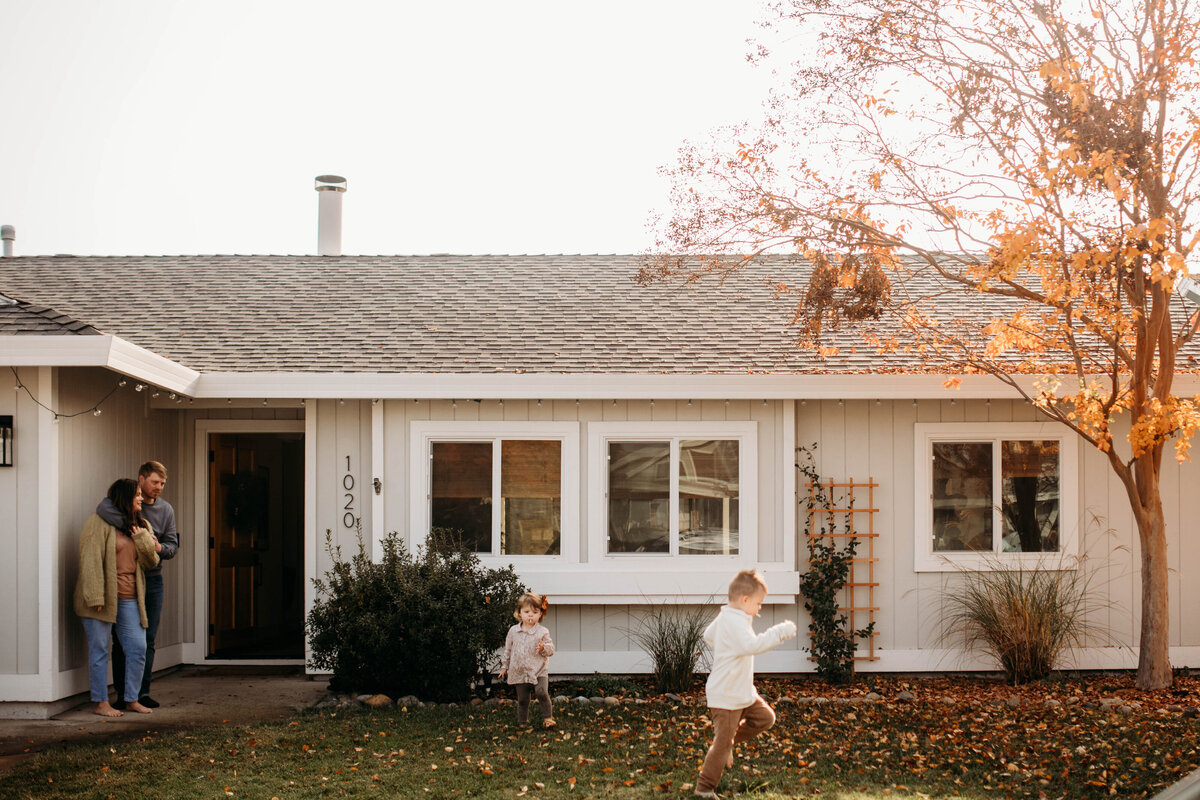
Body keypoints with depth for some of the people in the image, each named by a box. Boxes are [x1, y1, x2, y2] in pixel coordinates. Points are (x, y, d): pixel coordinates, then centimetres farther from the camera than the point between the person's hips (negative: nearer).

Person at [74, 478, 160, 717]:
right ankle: (101, 703, 8)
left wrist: (142, 537, -3)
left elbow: (151, 562, 13)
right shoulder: (99, 523, -6)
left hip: (128, 599, 7)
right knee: (100, 650, 1)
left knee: (138, 648, 4)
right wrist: (95, 597, -19)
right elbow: (90, 561, -12)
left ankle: (132, 699, 15)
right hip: (103, 598, -7)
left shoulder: (139, 526, 16)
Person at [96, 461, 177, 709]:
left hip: (152, 579, 4)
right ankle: (123, 693, 6)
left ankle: (142, 692, 11)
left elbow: (173, 545, 10)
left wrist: (159, 548, -13)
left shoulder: (166, 509, 10)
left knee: (148, 640, 4)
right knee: (122, 639, -1)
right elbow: (104, 508, -27)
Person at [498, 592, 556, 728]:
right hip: (519, 672, 3)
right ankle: (522, 721, 23)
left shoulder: (542, 632, -3)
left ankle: (547, 717, -6)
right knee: (522, 699, 8)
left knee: (542, 692, -20)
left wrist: (543, 648, -22)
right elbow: (508, 650, 16)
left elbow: (551, 650, -1)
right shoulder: (513, 631, 6)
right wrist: (504, 666, 18)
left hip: (539, 671, -3)